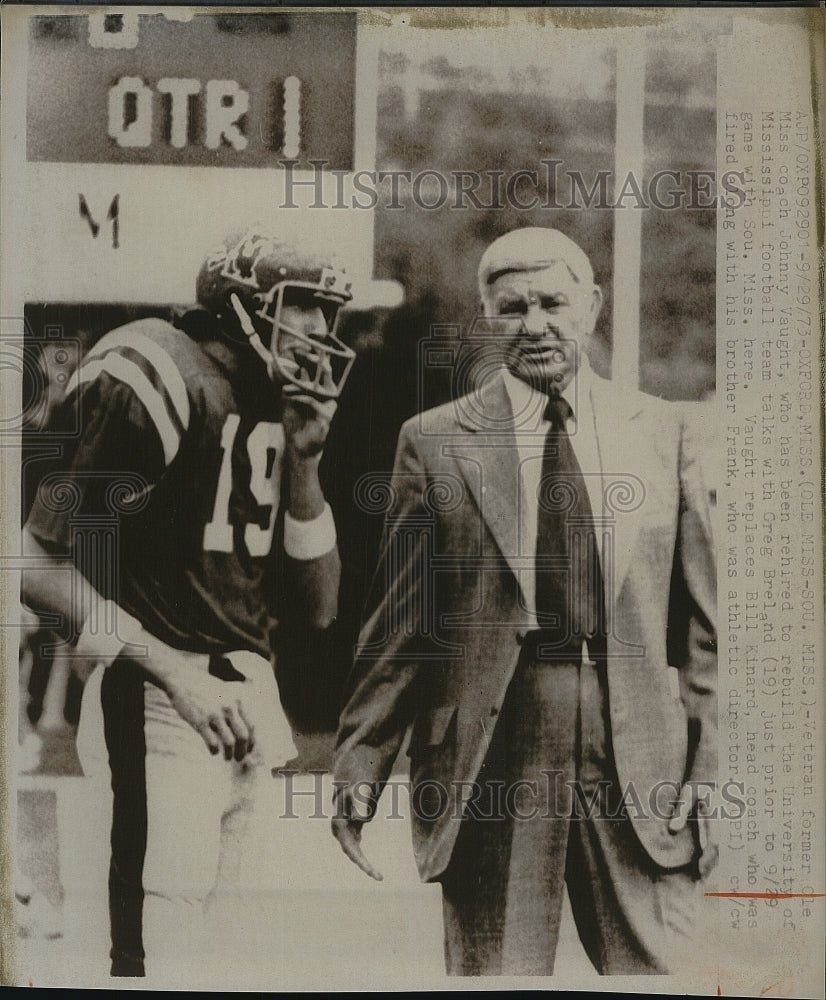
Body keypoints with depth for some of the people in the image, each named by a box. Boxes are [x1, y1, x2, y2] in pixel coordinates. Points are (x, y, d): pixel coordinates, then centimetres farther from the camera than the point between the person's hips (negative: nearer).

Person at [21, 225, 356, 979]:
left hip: (253, 690, 7)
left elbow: (317, 610, 10)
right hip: (166, 698, -7)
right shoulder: (159, 380, -10)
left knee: (221, 929, 12)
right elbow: (40, 563, -13)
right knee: (164, 949, -8)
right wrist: (175, 674, -16)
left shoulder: (289, 412, 12)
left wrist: (302, 466, -1)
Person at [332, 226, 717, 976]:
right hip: (490, 757, -1)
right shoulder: (435, 442, 1)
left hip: (639, 754, 2)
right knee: (492, 973, 9)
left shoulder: (660, 431, 7)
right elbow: (396, 622, 1)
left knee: (654, 968, 8)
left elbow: (698, 614, 7)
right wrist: (360, 767, -1)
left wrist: (706, 765, 4)